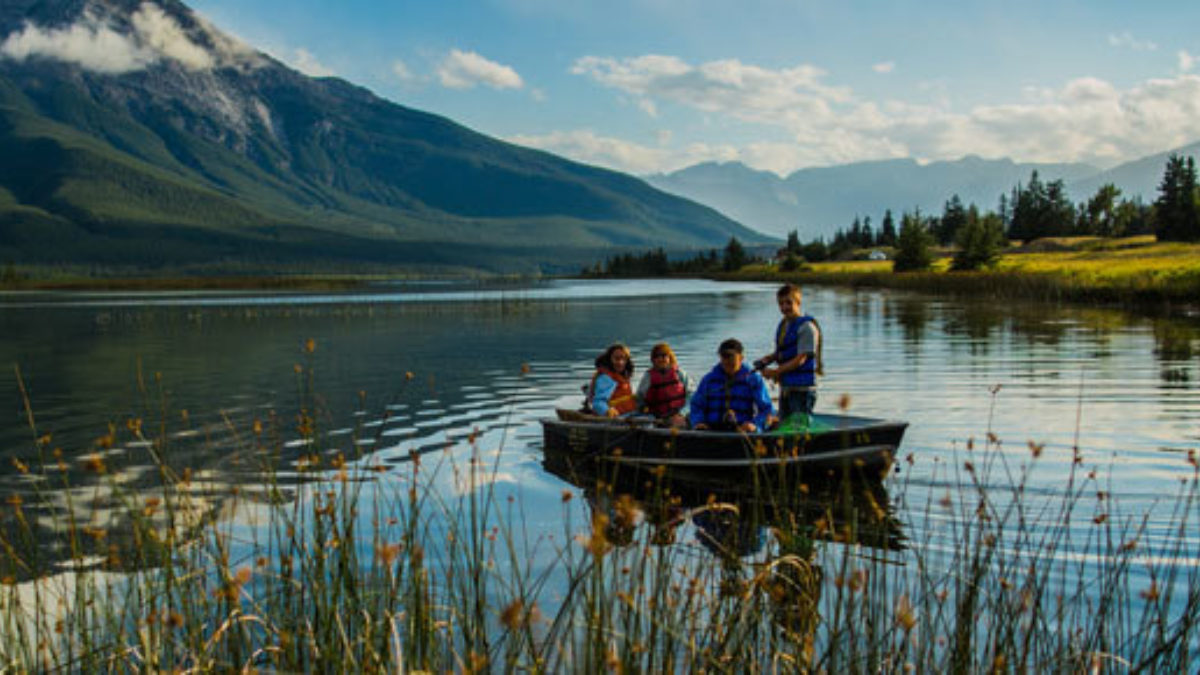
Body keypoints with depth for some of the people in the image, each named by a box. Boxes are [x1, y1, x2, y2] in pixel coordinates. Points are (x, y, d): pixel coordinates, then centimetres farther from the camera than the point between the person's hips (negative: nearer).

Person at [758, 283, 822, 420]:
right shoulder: (783, 324, 13)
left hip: (802, 389, -8)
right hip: (785, 387, 8)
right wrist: (767, 359, 0)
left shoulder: (806, 327, -13)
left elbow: (801, 359, -19)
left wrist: (775, 371, -20)